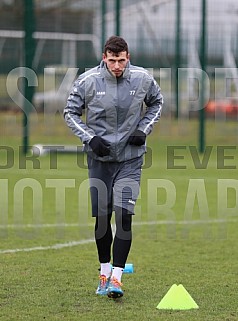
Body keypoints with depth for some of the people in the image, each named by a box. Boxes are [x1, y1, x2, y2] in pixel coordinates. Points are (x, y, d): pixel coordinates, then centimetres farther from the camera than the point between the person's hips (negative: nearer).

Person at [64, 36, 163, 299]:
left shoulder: (142, 79, -6)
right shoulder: (87, 80, -9)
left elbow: (156, 102, 15)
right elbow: (70, 112, 2)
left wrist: (144, 129, 0)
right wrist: (89, 138, -10)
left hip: (130, 159, 0)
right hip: (99, 157, 1)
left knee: (124, 215, -13)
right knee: (102, 217, 5)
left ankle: (116, 277, -11)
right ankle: (104, 271, 25)